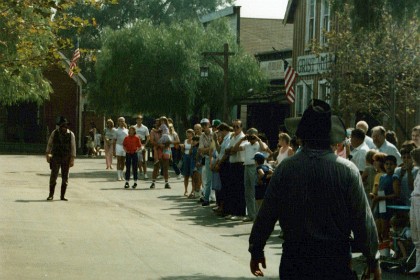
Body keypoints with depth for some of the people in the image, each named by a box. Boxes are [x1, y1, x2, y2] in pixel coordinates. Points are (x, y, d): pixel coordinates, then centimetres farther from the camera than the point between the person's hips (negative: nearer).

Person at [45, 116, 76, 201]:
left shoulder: (71, 134, -3)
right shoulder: (54, 133, -1)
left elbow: (73, 147, -3)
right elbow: (49, 144, 9)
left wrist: (72, 159, -8)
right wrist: (48, 154, 4)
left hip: (66, 159, 0)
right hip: (56, 158, 0)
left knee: (65, 177, 3)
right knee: (53, 176, -6)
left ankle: (63, 196, 11)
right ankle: (51, 195, 1)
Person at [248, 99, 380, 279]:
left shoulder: (285, 169, -6)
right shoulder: (348, 170, -9)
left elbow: (266, 215, 0)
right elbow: (363, 219, -6)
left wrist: (256, 251, 14)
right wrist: (373, 259, 6)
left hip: (294, 259, 1)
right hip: (336, 258, -1)